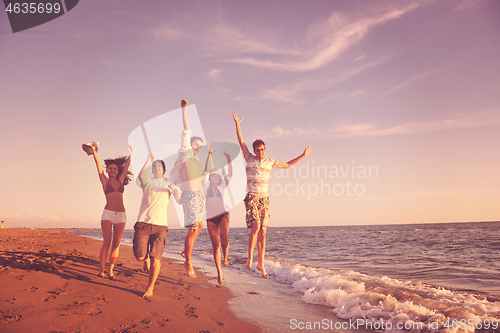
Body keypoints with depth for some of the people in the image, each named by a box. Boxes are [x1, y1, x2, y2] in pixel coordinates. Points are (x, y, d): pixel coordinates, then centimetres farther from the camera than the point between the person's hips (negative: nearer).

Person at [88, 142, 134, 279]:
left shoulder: (120, 180, 15)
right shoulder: (105, 181, 8)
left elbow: (127, 164, 22)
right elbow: (98, 164, 3)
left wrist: (131, 153, 28)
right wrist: (94, 151, -1)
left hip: (121, 215, 3)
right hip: (108, 214, -3)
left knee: (116, 243, 1)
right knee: (107, 242, -10)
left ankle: (111, 270, 7)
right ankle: (102, 270, -1)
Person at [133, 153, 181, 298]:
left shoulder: (168, 183, 16)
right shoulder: (147, 182, 14)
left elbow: (180, 201, 4)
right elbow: (141, 176, -12)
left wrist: (176, 189, -14)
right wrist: (148, 160, -7)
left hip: (160, 225, 0)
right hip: (143, 223, 0)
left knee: (156, 258, -10)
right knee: (140, 256, -6)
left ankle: (150, 289, 5)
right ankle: (147, 261, 31)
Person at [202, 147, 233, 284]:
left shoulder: (221, 188, 18)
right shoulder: (206, 186, 13)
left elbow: (230, 174, 11)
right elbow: (206, 171, 4)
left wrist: (229, 159, 5)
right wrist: (209, 155, -1)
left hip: (223, 214, 0)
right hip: (211, 218, 0)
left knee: (224, 236, -26)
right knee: (216, 245, -2)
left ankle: (225, 257, 2)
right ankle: (219, 273, 7)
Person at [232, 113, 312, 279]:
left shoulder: (270, 162, 12)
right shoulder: (249, 158, 3)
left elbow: (287, 165, 25)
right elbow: (241, 141, -2)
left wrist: (302, 156, 24)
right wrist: (237, 123, -6)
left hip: (265, 199, 4)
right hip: (251, 198, -3)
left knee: (262, 232, 2)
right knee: (256, 226, -21)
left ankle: (261, 263, 10)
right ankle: (250, 257, -3)